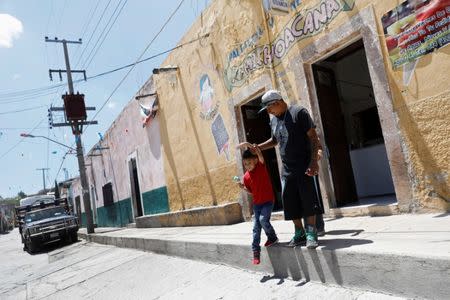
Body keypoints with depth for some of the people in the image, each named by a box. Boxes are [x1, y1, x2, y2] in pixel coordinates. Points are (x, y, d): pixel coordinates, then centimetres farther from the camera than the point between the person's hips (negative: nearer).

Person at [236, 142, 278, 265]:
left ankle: (272, 237, 5)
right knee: (256, 227, 2)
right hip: (256, 203, 4)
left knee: (263, 219, -22)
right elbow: (251, 191, 9)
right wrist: (243, 187, -10)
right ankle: (256, 251, 9)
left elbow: (259, 154, -30)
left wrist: (248, 145, -42)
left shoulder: (261, 166, -12)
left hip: (268, 201, -4)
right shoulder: (246, 176, -2)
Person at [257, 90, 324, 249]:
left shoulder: (298, 112, -8)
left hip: (304, 166, -7)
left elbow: (313, 137, -12)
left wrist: (314, 161, -21)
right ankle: (299, 232, 18)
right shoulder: (274, 120, 13)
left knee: (308, 199, -7)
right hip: (287, 169, 7)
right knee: (290, 201, 6)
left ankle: (311, 233, 3)